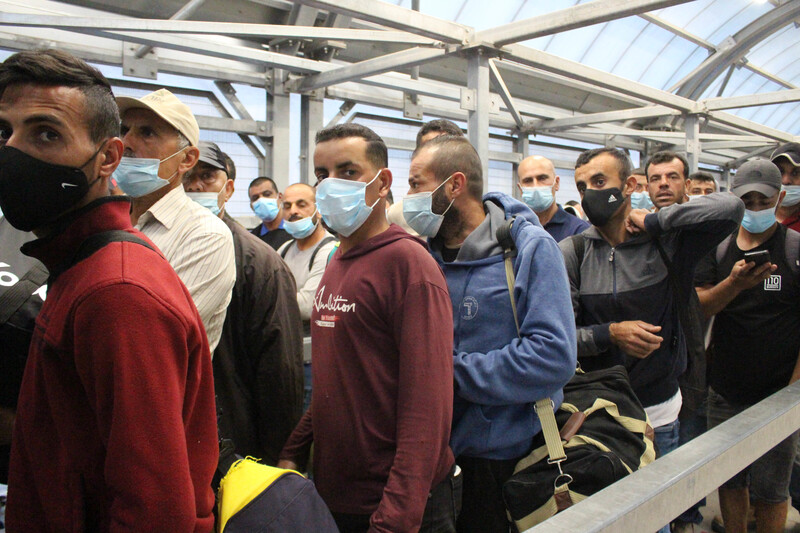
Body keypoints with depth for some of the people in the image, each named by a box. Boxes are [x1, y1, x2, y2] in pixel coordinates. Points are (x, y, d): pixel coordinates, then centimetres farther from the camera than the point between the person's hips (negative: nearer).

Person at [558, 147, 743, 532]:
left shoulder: (668, 242, -6)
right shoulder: (572, 252, -6)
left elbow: (730, 208, -22)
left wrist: (652, 221, -17)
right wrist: (610, 334, -23)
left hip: (658, 412, 0)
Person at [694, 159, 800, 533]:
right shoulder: (718, 247, 4)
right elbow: (698, 306, -4)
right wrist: (735, 283, -24)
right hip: (724, 392, 3)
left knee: (769, 491, 5)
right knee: (729, 481, 13)